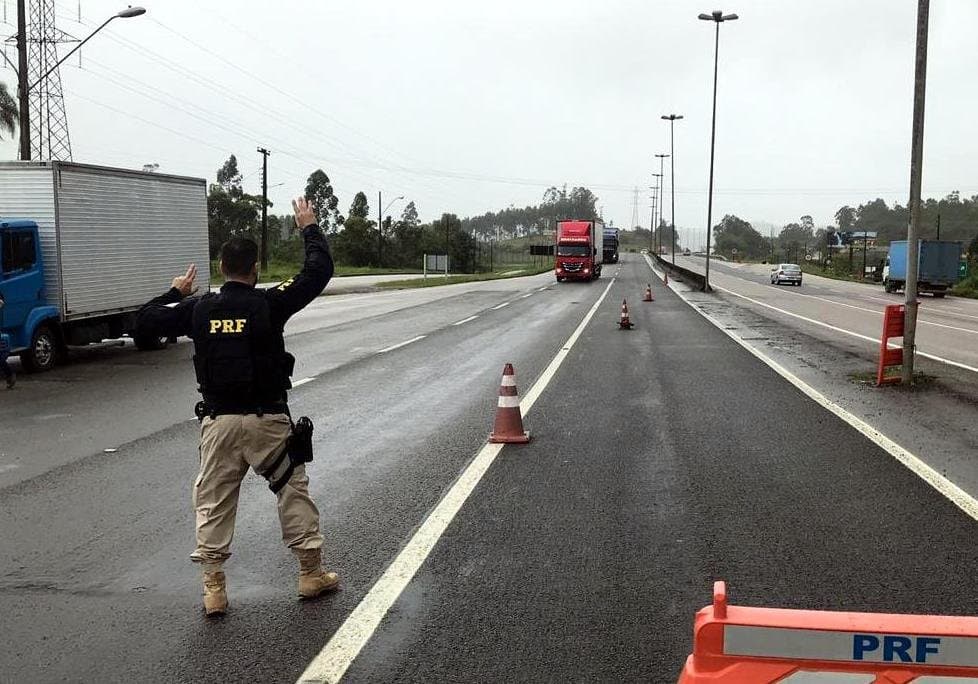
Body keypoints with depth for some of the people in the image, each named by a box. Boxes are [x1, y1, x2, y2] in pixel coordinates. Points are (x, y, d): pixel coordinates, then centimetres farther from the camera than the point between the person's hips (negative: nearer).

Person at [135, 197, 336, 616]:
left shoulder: (198, 309, -1)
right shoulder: (269, 304, -8)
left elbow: (144, 322, 10)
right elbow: (320, 270, -3)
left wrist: (176, 292, 24)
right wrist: (309, 228, 12)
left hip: (218, 421, 2)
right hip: (267, 420, -2)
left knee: (213, 504, 11)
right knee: (294, 491, 11)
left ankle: (214, 589, 12)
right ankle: (311, 574, 19)